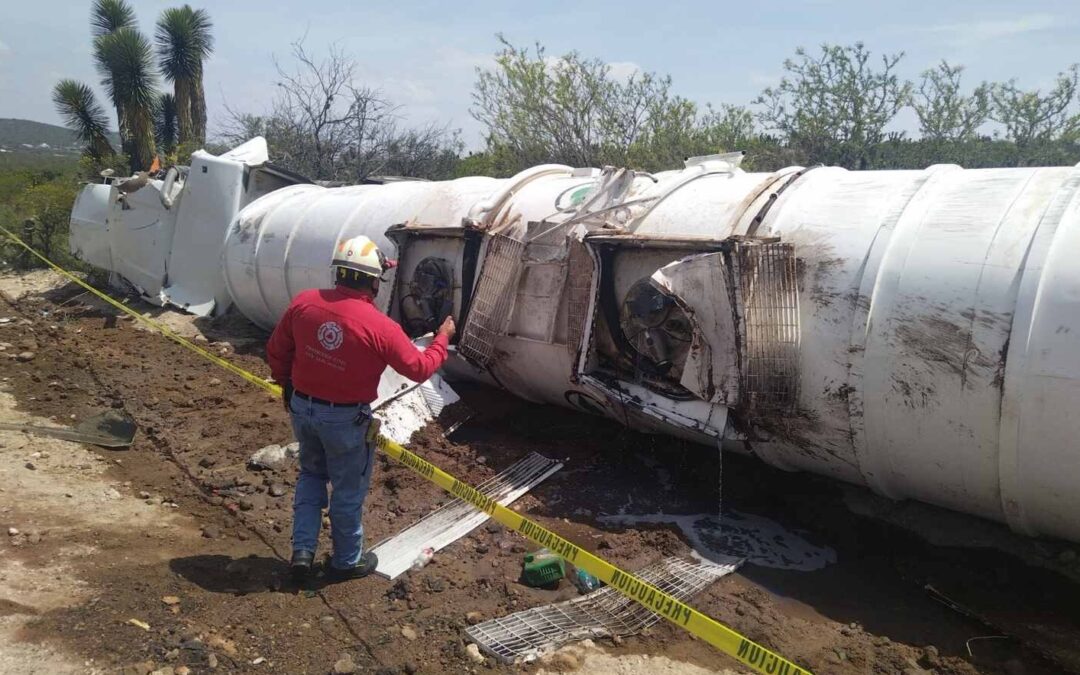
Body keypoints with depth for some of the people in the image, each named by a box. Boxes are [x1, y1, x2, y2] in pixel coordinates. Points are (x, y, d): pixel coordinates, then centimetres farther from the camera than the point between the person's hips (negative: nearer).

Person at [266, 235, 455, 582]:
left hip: (303, 408, 5)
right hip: (345, 419, -5)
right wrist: (442, 338, 7)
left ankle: (302, 551, 25)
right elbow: (420, 368, -10)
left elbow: (276, 351, 1)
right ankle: (347, 560, 32)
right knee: (348, 490, 15)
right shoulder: (381, 327, -23)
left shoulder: (304, 302, -10)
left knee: (311, 475, 27)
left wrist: (287, 383, 20)